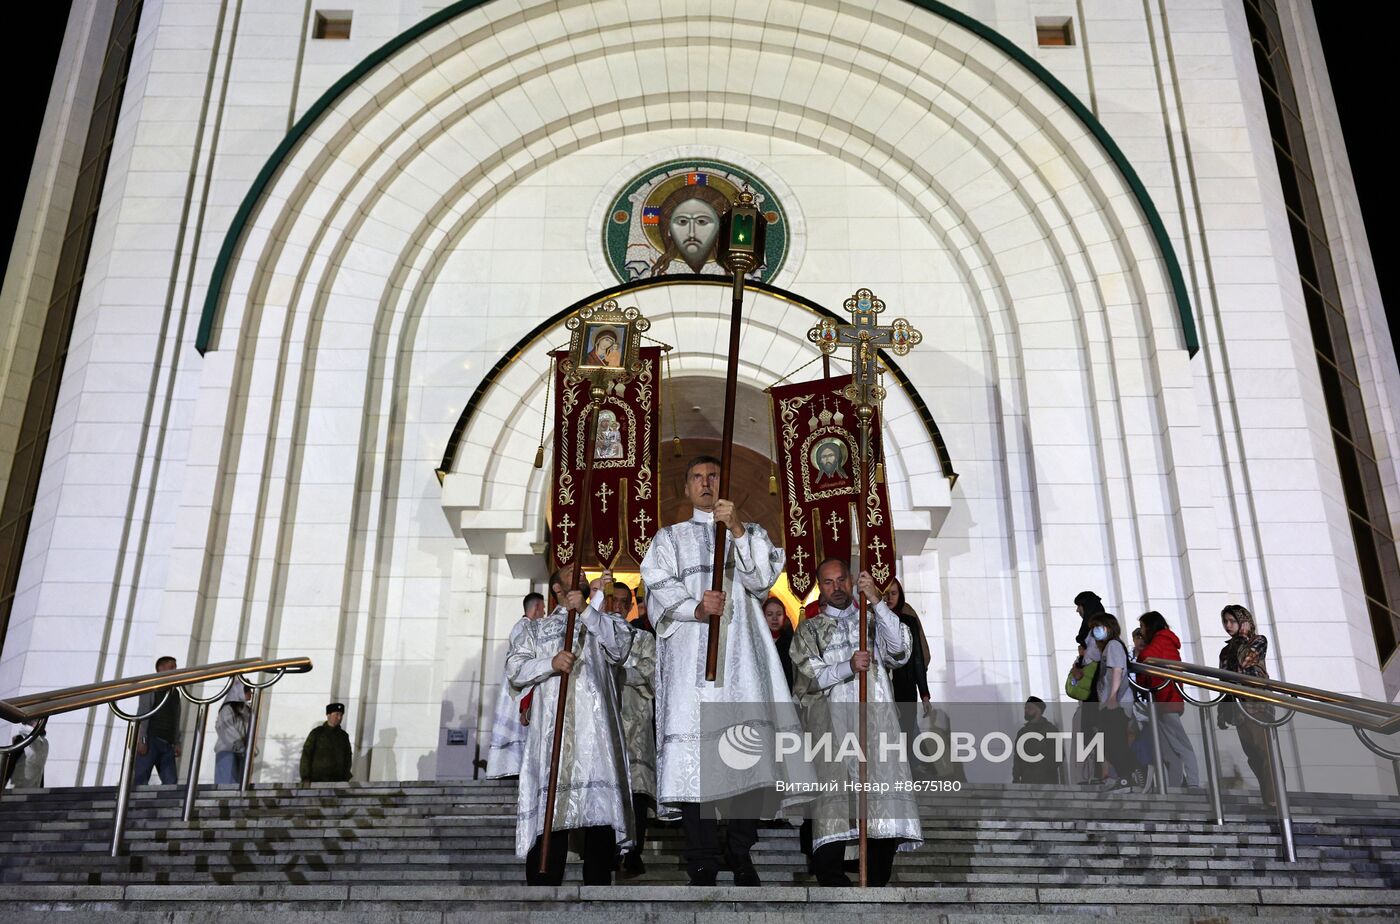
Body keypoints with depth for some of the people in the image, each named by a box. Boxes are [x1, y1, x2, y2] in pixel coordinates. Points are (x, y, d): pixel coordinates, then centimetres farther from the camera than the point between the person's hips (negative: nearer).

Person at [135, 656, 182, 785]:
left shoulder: (175, 693, 21)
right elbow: (142, 714, -6)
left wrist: (177, 743, 9)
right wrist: (141, 740, -15)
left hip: (167, 744, 6)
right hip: (150, 740, -6)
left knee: (171, 781, -6)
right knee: (140, 780, -9)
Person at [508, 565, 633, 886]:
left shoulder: (604, 620, 24)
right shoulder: (536, 628, 24)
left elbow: (620, 647, 1)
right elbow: (514, 670, 9)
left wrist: (587, 609, -8)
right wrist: (551, 663, -10)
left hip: (597, 728, 1)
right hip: (552, 728, 0)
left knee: (600, 810, -7)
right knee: (549, 818, -9)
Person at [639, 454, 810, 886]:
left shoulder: (750, 533, 21)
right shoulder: (669, 537, 20)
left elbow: (762, 578, 3)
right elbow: (660, 586, 4)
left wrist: (738, 528, -10)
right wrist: (695, 609, -15)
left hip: (740, 649, 1)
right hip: (690, 651, 0)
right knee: (695, 746, -11)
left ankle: (741, 851, 0)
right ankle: (702, 863, -9)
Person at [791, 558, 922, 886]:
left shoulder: (873, 621, 21)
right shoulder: (809, 629, 19)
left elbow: (901, 649, 1)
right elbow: (812, 677, 4)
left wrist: (876, 601, -5)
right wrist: (848, 667, -14)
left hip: (875, 720, 1)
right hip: (830, 721, -1)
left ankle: (876, 882, -6)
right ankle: (833, 882, -14)